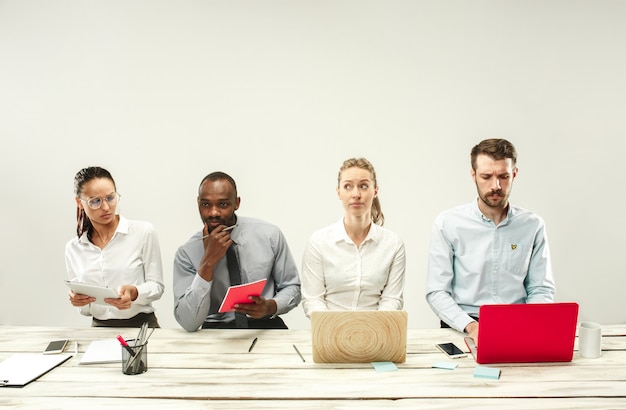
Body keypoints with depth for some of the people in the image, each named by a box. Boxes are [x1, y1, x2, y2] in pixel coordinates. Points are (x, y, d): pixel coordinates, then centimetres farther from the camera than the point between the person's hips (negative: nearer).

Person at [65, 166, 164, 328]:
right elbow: (86, 310, 14)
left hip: (142, 325, -3)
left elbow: (156, 286, 1)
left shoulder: (144, 231, -1)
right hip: (99, 327, 4)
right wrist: (77, 300, -7)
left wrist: (134, 293, -18)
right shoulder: (73, 249, 9)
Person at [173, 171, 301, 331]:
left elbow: (292, 288, 6)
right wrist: (208, 262, -20)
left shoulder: (270, 235, -4)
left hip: (265, 325, -1)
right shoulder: (187, 253, -6)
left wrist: (271, 307, -16)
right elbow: (188, 323, -13)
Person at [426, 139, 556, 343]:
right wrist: (470, 325, -20)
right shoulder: (448, 223, -2)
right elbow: (436, 292, -4)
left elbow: (542, 290, 8)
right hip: (462, 328, -2)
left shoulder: (533, 225, 6)